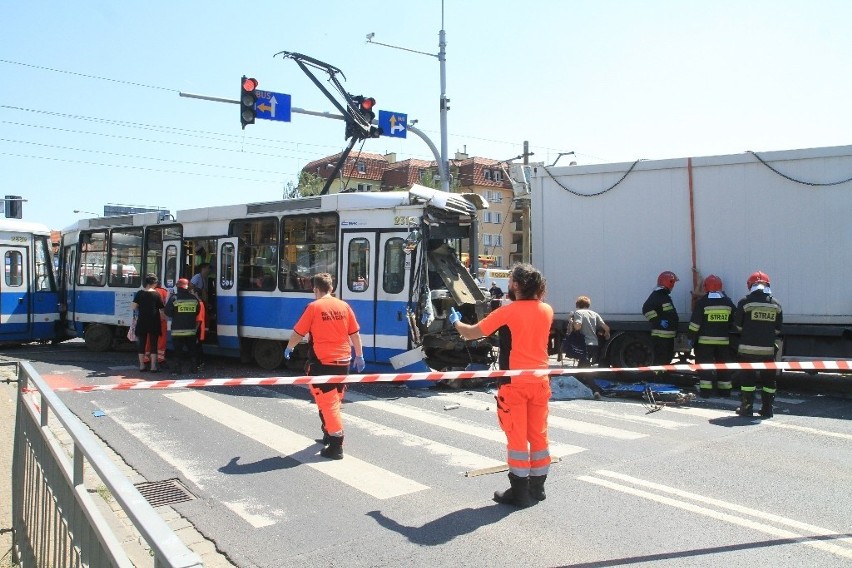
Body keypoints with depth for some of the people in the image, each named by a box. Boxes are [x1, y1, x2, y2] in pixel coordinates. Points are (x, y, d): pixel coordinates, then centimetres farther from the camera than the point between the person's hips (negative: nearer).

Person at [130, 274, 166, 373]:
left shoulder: (139, 293, -1)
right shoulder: (157, 294, -6)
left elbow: (133, 307, -4)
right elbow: (161, 310, -6)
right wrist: (163, 317, 11)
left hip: (142, 323, 2)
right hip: (154, 323, -2)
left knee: (141, 343, 10)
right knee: (154, 343, 3)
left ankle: (142, 365, 14)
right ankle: (153, 366, 1)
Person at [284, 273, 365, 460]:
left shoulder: (314, 307, -9)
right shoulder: (344, 306, 4)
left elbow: (298, 333, -2)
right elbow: (355, 334, 8)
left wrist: (289, 348, 16)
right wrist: (359, 355, 20)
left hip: (322, 362, -5)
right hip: (343, 361, 5)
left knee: (327, 402, -3)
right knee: (335, 400, 20)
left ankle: (336, 445, -6)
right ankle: (329, 433, 37)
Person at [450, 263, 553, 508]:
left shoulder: (508, 311, -11)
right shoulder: (547, 310, 3)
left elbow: (470, 334, -6)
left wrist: (456, 322, 13)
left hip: (516, 382, -5)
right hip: (540, 380, 5)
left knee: (517, 437, 3)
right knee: (539, 434, 13)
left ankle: (519, 492, 9)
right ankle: (537, 488, 23)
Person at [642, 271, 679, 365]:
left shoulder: (666, 295, 18)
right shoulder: (657, 295, -14)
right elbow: (647, 309, -29)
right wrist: (658, 321, -25)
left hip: (668, 335, 10)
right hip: (660, 336, -10)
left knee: (667, 360, 18)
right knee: (660, 361, -11)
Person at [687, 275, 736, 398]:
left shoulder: (702, 302, -10)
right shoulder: (728, 302, 4)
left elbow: (695, 323, -11)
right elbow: (734, 322, 12)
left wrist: (691, 337, -4)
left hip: (705, 340, -4)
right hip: (723, 340, 4)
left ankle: (705, 391, -2)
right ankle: (725, 391, 19)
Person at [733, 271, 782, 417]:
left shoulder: (745, 302, -6)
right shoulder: (775, 304, 5)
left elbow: (738, 325, 0)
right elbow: (777, 329, 8)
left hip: (748, 348, -3)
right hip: (768, 349, 3)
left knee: (747, 377, 5)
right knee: (768, 379, 12)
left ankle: (747, 408, 8)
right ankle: (767, 409, 17)